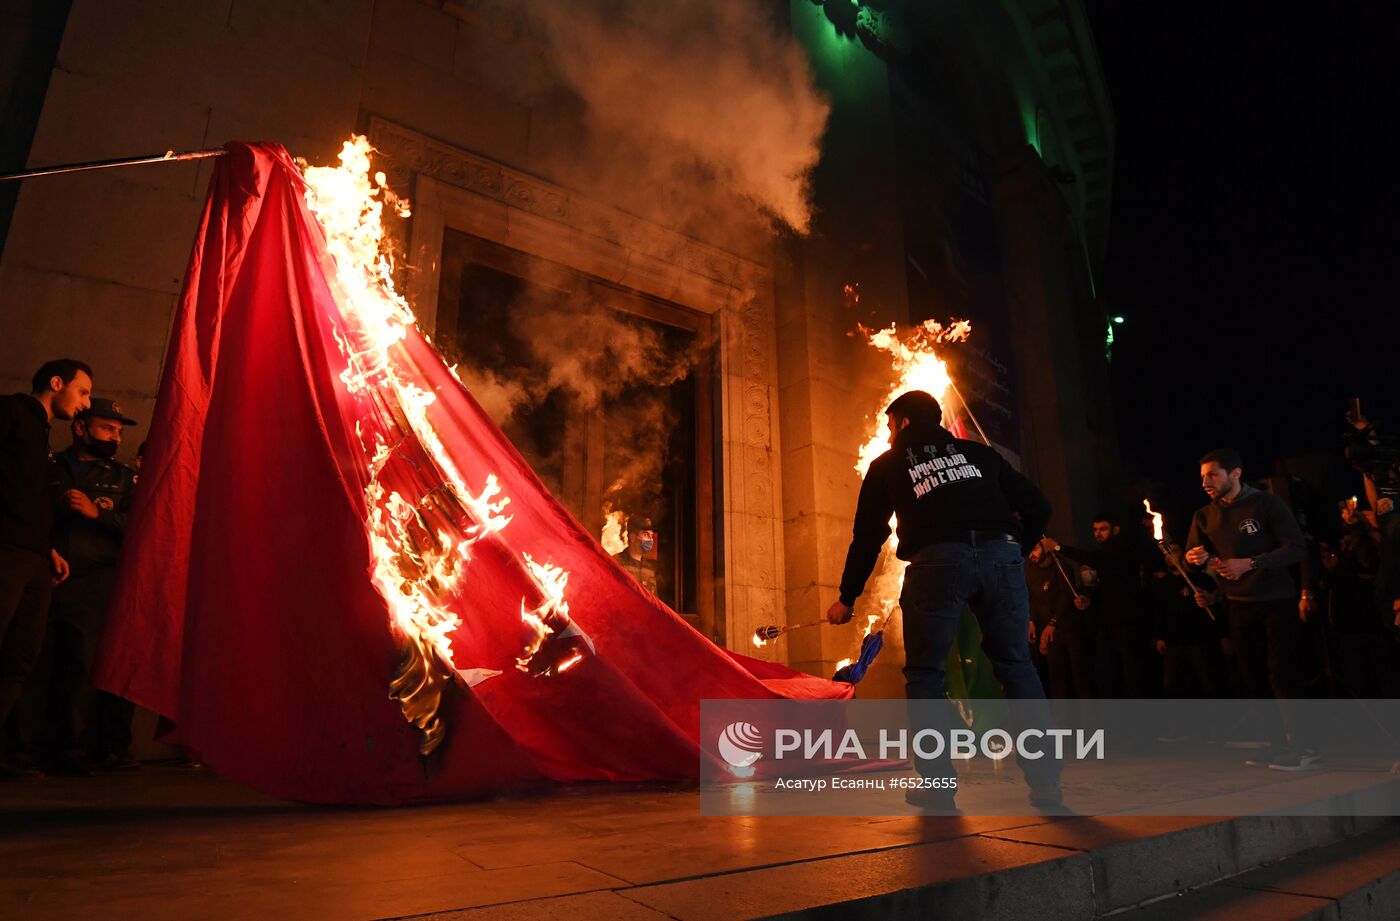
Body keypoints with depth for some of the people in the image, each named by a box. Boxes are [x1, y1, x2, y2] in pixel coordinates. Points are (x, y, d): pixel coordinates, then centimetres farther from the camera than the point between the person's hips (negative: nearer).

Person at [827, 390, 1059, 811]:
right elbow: (1038, 506, 21)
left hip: (937, 561, -2)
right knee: (1015, 664, 13)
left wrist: (847, 598, 25)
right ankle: (1045, 780, 10)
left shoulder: (887, 464, 21)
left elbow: (867, 535, 18)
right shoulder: (979, 453, 26)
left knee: (925, 672, 9)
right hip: (1000, 554, 3)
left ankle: (938, 785, 7)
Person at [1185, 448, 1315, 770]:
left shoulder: (1267, 503, -7)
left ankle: (1303, 747, 1)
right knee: (1253, 678, 6)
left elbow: (1296, 548, -13)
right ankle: (1276, 743, 16)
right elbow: (1192, 557, 8)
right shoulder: (1204, 516, 6)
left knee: (1281, 672, -9)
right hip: (1239, 605, 5)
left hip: (1279, 601, -4)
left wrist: (1250, 563, -25)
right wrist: (1194, 559, -17)